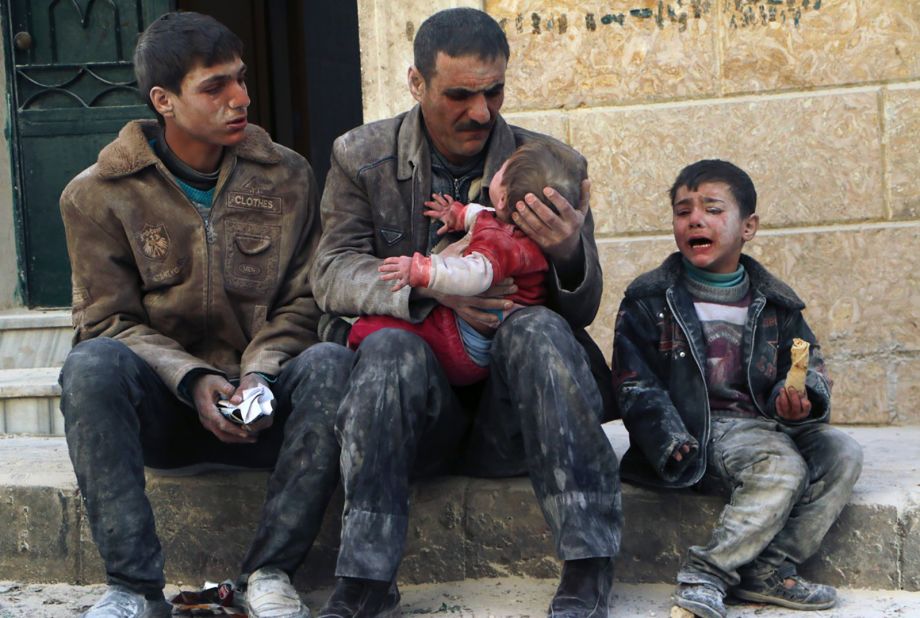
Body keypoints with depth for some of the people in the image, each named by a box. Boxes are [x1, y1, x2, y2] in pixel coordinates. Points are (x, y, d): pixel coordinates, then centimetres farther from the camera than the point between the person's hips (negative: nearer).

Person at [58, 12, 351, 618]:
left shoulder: (286, 176, 6)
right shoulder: (98, 195, 0)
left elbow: (302, 301, 5)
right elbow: (107, 321, -2)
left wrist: (259, 374, -15)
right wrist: (193, 380, -19)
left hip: (260, 403, 1)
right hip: (159, 408, -1)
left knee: (329, 363, -30)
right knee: (93, 364, -32)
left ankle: (270, 569, -26)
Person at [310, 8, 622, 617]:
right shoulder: (361, 156, 6)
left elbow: (582, 311, 4)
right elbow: (333, 274, -3)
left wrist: (570, 254, -21)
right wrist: (427, 286, -23)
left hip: (510, 408, 0)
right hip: (416, 409, 0)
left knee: (538, 328, -30)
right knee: (390, 345, -31)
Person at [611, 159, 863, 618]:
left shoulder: (775, 303, 13)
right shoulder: (649, 300, 3)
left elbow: (805, 364, 11)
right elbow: (635, 386, -3)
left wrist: (798, 400, -15)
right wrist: (674, 449, -16)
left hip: (762, 422, 5)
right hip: (698, 429, -5)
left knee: (842, 454, -17)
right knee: (783, 467, -29)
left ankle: (768, 568, -16)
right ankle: (705, 573, -20)